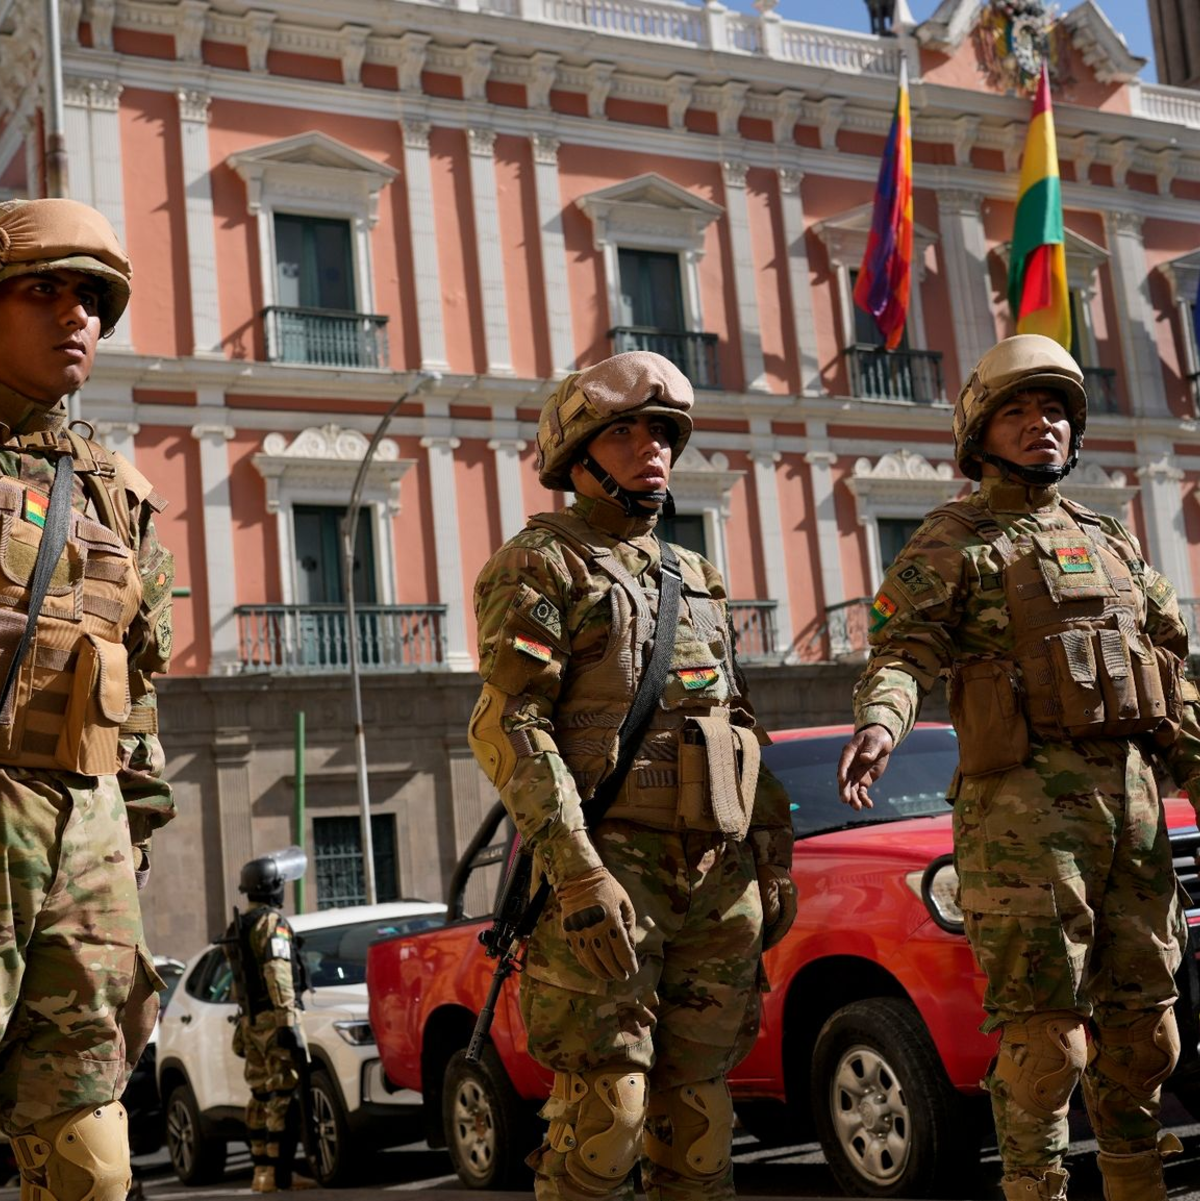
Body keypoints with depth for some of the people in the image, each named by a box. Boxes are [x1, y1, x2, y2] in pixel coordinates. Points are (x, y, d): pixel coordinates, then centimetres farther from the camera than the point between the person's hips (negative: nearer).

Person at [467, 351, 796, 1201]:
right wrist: (577, 873, -21)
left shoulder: (699, 580, 21)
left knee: (698, 1105, 8)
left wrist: (775, 858, 13)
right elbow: (508, 726, -12)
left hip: (721, 881, 6)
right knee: (606, 1109, -8)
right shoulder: (541, 566, -1)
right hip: (612, 875, -6)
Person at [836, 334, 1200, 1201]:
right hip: (1024, 800, -6)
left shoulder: (1112, 542, 21)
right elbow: (904, 647, -11)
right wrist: (880, 723, -32)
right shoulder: (955, 542, 3)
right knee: (1044, 1021, -6)